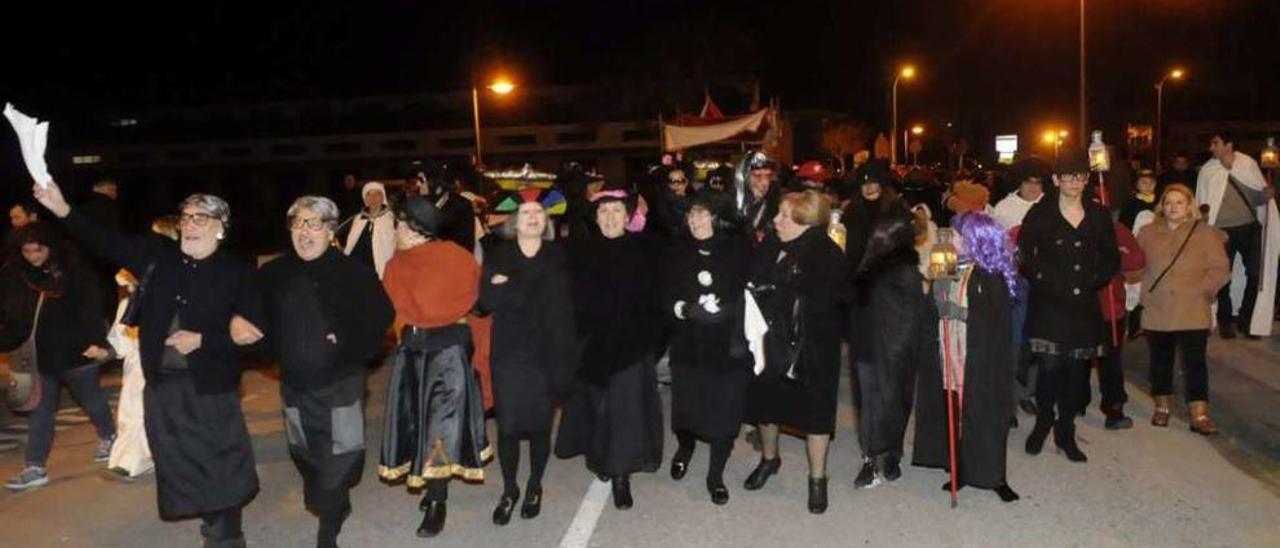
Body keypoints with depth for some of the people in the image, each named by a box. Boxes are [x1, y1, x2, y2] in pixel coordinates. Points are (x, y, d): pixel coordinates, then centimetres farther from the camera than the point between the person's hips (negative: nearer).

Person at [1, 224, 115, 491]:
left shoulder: (75, 271, -12)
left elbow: (91, 309, -16)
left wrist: (97, 341, -25)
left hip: (75, 352, -3)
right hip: (38, 356, 4)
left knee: (92, 401, 14)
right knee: (39, 412, 6)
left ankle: (108, 437, 39)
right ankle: (35, 467, 12)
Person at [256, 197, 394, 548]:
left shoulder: (354, 272, -8)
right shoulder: (272, 275, 3)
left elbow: (382, 315, -6)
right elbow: (259, 319, 13)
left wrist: (355, 350, -13)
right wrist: (276, 353, 0)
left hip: (340, 382, -4)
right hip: (294, 384, 4)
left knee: (339, 461, -2)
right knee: (305, 457, 14)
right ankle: (331, 511, 33)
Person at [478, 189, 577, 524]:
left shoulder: (558, 257, 3)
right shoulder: (497, 254, 3)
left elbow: (562, 305, -9)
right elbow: (488, 300, -11)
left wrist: (510, 288, -10)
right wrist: (532, 292, -16)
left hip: (546, 353, 0)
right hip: (509, 353, 0)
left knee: (540, 425, 9)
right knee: (508, 426, 2)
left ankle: (534, 488, 30)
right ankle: (509, 491, 24)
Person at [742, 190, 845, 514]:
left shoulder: (827, 255, -19)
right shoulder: (771, 248, -2)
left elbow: (817, 302, -25)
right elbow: (752, 284, 7)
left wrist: (770, 293, -19)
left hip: (810, 348, -5)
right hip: (770, 341, 6)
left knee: (814, 409, 8)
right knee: (765, 400, 19)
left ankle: (817, 478, 27)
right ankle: (768, 458, 46)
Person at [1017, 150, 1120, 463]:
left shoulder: (1099, 216, 9)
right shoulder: (1040, 214, 1)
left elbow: (1111, 259, 14)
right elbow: (1024, 256, 0)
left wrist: (1093, 280, -1)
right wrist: (1044, 278, -11)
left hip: (1084, 305, 3)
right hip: (1048, 304, -3)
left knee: (1077, 370, 6)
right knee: (1050, 366, -10)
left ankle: (1065, 433, 21)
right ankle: (1043, 422, 15)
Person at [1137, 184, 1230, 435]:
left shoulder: (1206, 233, 1)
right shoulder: (1147, 233, 8)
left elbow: (1220, 269, -2)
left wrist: (1202, 290, -12)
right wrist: (1147, 290, 1)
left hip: (1193, 312, -2)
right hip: (1157, 310, 2)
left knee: (1195, 362, -3)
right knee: (1161, 360, 12)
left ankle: (1200, 415, 0)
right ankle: (1162, 407, 27)